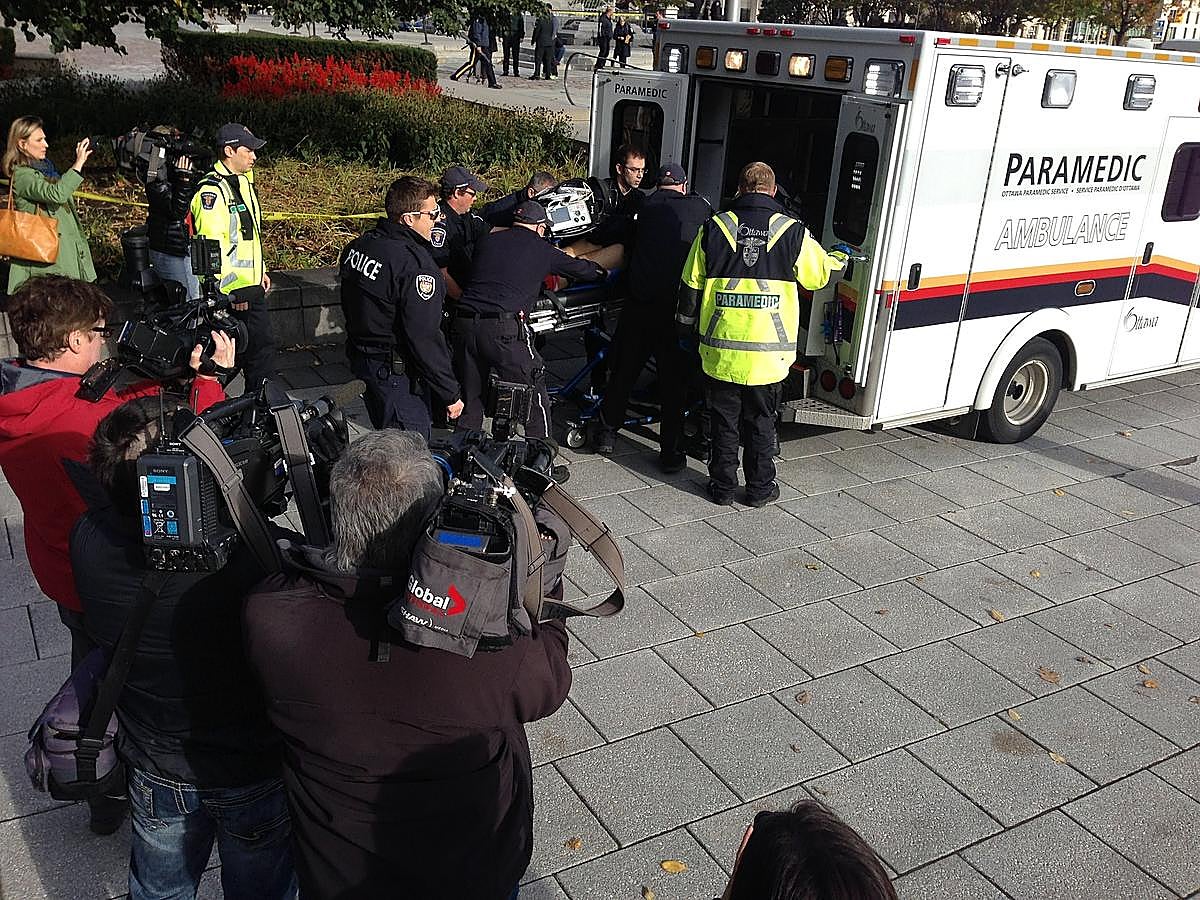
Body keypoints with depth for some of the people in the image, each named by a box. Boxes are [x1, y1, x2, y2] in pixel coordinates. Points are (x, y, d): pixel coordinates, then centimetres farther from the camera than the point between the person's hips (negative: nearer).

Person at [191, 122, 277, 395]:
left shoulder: (243, 181, 13)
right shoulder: (212, 191, -18)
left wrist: (260, 270, 23)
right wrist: (230, 291, -23)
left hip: (251, 287, 9)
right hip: (230, 292, -9)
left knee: (263, 344, 15)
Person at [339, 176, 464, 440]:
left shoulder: (358, 245, 3)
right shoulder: (415, 265, -24)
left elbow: (350, 306, 15)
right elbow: (425, 340, -25)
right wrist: (451, 394, -18)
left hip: (361, 356, 9)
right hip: (399, 374, -9)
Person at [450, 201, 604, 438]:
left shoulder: (489, 240, 18)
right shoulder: (543, 249, 9)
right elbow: (579, 268, 22)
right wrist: (603, 272, 43)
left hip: (462, 323, 5)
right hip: (502, 329, -5)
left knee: (470, 399, 17)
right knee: (534, 392, 10)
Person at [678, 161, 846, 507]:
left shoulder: (713, 228, 0)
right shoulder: (793, 232, -2)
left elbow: (692, 284, 6)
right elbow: (819, 273, 12)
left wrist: (687, 324, 20)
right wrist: (839, 258, 34)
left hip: (720, 348, 0)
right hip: (769, 349, 0)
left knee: (724, 419, 13)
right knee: (761, 421, 13)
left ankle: (722, 486, 20)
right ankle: (760, 488, 22)